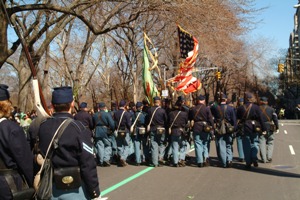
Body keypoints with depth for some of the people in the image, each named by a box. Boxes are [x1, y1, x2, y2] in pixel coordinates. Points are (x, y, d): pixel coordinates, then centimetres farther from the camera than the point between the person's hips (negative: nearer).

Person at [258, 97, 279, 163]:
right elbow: (275, 119, -1)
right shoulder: (271, 109, 2)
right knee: (270, 143, 11)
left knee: (262, 143, 2)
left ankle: (264, 159, -1)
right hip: (269, 128, 0)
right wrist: (277, 127, 5)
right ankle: (269, 157, 1)